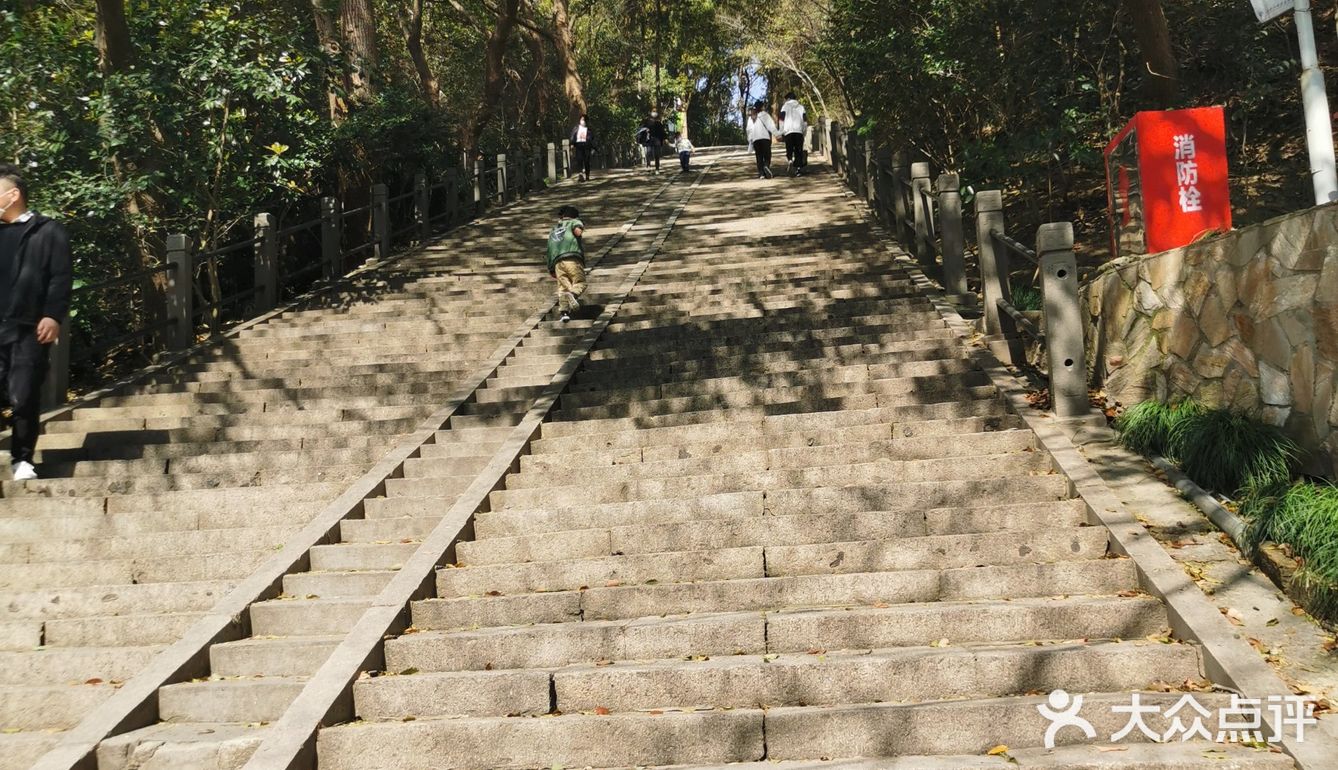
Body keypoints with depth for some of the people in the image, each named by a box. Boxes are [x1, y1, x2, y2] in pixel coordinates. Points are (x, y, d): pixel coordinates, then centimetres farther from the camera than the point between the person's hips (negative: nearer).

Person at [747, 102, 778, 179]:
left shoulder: (751, 118, 18)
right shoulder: (764, 114, 5)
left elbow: (749, 130, 16)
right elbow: (770, 125, -6)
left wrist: (750, 141, 19)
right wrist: (776, 134, -11)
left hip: (755, 139, 4)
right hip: (765, 137, -4)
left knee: (759, 157, 5)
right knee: (767, 155, -2)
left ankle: (761, 173, -5)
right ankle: (766, 166, -31)